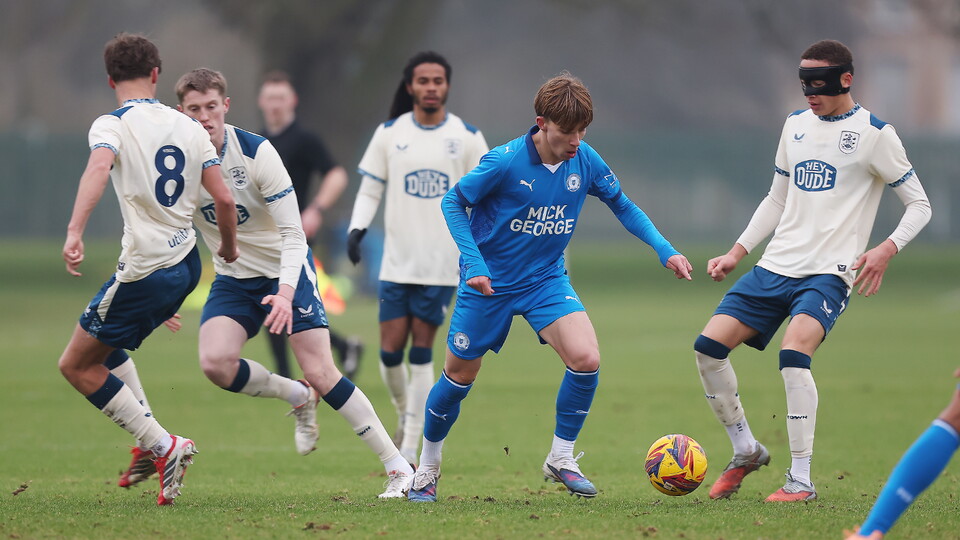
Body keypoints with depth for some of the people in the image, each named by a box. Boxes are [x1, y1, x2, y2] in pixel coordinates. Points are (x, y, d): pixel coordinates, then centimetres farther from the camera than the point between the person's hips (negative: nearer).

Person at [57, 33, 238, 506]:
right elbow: (223, 198, 5)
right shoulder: (187, 126, 7)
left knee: (77, 365, 7)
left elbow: (98, 167, -30)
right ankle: (150, 441, 19)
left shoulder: (111, 125, -8)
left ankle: (162, 446, -1)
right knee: (104, 343, 28)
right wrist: (229, 248, 23)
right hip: (186, 263, 7)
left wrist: (74, 232, -39)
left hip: (145, 270, -7)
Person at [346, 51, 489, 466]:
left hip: (442, 262, -1)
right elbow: (370, 188, 8)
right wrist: (357, 228, -8)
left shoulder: (467, 137, 2)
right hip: (397, 260, 1)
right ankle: (405, 412, 27)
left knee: (421, 351, -4)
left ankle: (410, 446, 1)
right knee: (390, 351, -3)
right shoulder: (389, 134, 4)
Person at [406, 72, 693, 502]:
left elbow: (623, 206, 5)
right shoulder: (506, 161, -22)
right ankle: (428, 466, 32)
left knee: (586, 359, -19)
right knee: (460, 376, 7)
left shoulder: (585, 161, -10)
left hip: (546, 280, 3)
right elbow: (453, 202, -11)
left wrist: (664, 249, -6)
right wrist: (473, 262, -19)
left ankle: (561, 458, 1)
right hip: (489, 283, -3)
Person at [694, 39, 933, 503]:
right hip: (775, 267, 6)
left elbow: (919, 204, -1)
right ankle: (746, 452, 12)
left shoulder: (874, 133, -3)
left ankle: (801, 479, -22)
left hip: (829, 273, -6)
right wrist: (738, 251, 16)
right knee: (709, 346, -7)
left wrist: (887, 249, -18)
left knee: (794, 352, -30)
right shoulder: (795, 125, 14)